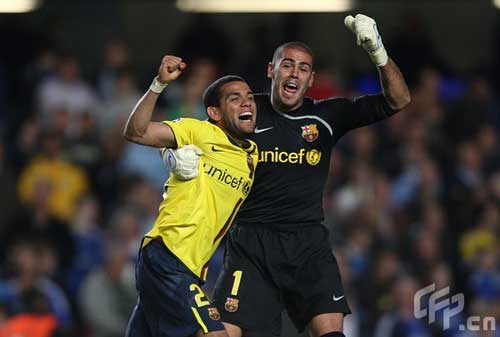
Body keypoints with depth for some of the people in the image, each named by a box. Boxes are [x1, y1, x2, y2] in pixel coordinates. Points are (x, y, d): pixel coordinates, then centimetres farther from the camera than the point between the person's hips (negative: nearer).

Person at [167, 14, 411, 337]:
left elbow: (397, 101, 1)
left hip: (309, 243, 1)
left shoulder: (327, 115, 5)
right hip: (251, 242, -1)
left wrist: (377, 52, -15)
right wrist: (177, 156, -15)